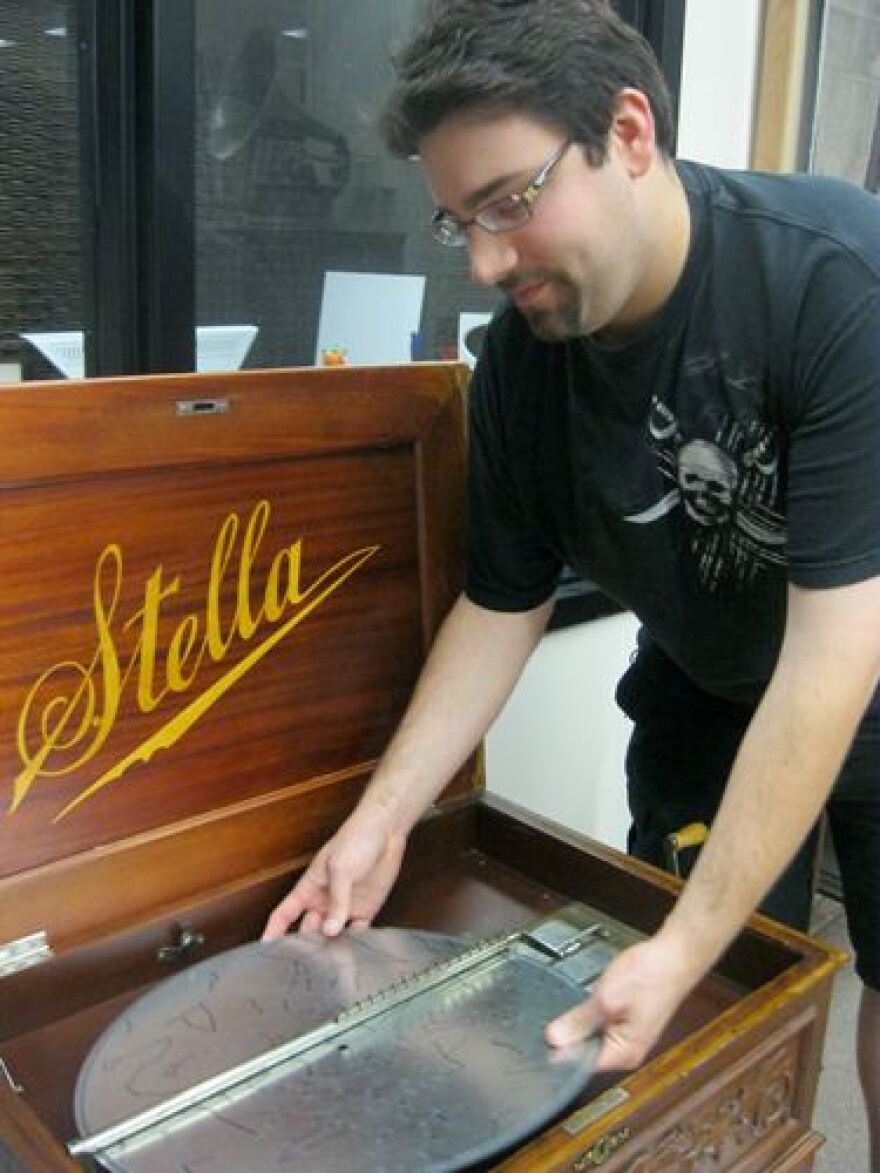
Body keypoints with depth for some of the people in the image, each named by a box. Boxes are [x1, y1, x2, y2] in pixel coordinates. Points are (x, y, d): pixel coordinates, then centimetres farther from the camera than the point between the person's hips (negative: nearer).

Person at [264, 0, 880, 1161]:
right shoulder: (521, 358, -16)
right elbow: (501, 604, -6)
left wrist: (688, 945, -34)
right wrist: (381, 819, -13)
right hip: (705, 700, 3)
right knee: (712, 1020, 7)